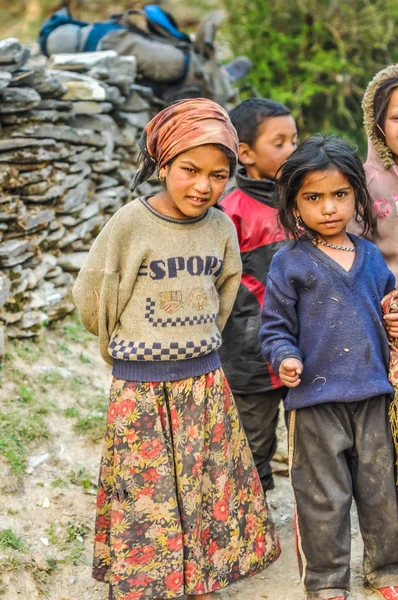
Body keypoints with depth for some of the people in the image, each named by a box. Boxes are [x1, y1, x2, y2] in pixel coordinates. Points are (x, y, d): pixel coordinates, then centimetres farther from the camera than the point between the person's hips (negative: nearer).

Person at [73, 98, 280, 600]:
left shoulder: (220, 226, -1)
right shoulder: (130, 224, -13)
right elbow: (91, 300, -3)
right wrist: (134, 347, 8)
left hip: (206, 384, 4)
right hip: (141, 390, -4)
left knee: (207, 497, 13)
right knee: (147, 505, 4)